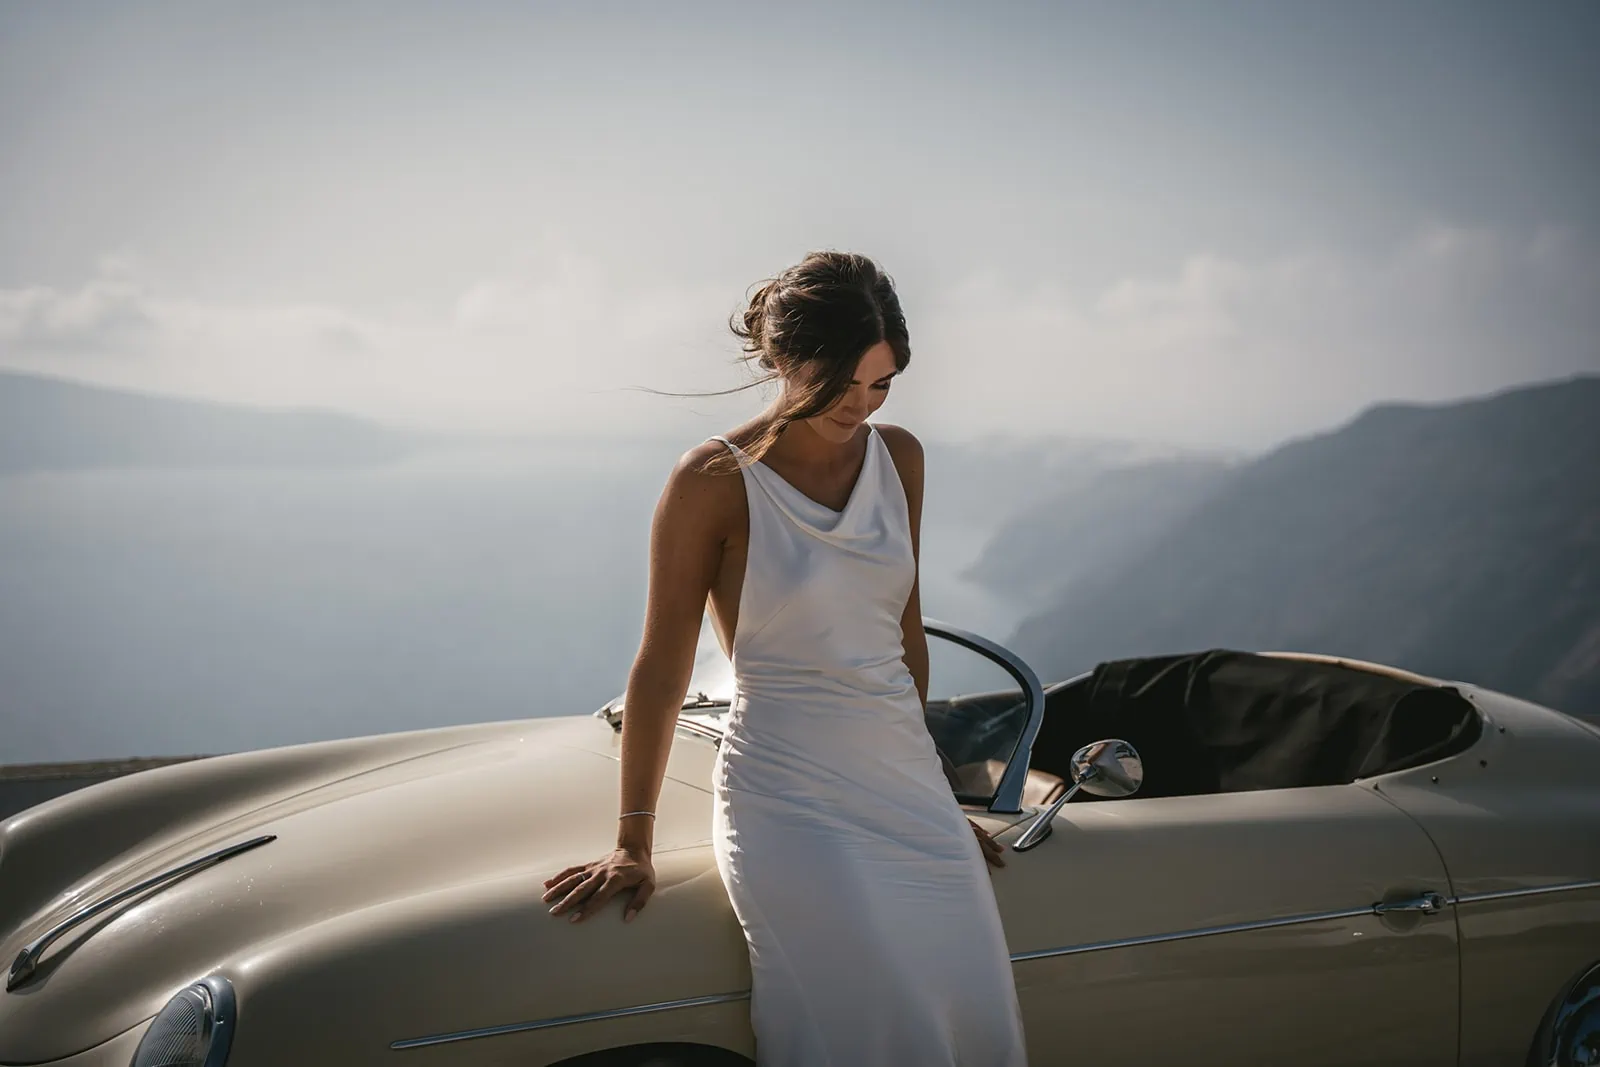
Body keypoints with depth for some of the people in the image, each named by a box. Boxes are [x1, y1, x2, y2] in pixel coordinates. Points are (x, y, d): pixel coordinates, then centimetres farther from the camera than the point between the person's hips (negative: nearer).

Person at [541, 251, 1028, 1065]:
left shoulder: (898, 458, 5)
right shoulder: (714, 481, -11)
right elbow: (662, 665, -8)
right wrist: (633, 844, -5)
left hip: (905, 779, 6)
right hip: (788, 797, -5)